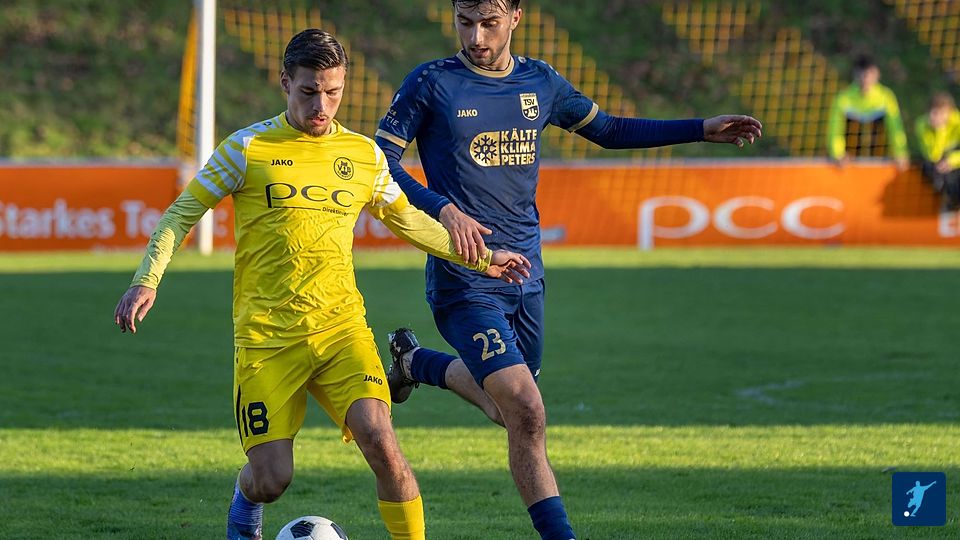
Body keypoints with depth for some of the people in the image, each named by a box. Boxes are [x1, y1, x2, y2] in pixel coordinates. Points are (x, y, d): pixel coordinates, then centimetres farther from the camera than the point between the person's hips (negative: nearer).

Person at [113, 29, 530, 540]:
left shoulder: (364, 154, 9)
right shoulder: (248, 148, -1)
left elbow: (407, 220, 26)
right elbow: (183, 212, 4)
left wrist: (481, 259, 26)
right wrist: (147, 280, -9)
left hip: (340, 326, 2)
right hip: (266, 337, -2)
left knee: (380, 442, -21)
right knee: (271, 480, -3)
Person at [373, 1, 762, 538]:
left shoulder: (540, 83, 6)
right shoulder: (430, 84, -7)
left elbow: (609, 130, 20)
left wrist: (702, 130, 14)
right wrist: (444, 209, -22)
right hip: (463, 278, -6)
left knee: (506, 409, 20)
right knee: (526, 412, -19)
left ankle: (417, 361, 46)